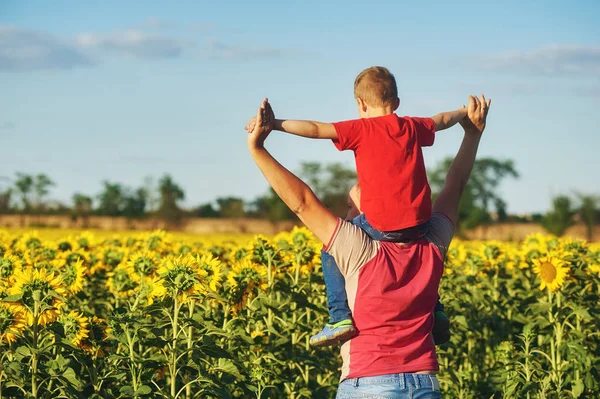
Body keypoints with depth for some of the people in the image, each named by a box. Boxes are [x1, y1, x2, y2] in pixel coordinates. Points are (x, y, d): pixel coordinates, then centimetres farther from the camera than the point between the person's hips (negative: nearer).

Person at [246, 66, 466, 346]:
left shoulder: (362, 129, -2)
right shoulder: (412, 127, 15)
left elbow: (316, 129, -12)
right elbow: (442, 120, 35)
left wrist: (276, 124, -13)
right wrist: (463, 112, 56)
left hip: (381, 227, -6)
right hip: (419, 225, 6)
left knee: (331, 252, 12)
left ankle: (340, 318, -3)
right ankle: (436, 314, 28)